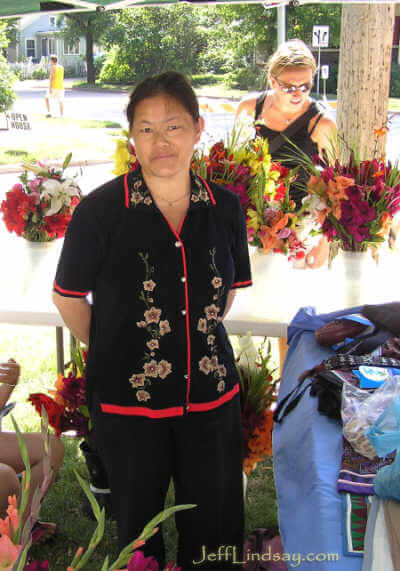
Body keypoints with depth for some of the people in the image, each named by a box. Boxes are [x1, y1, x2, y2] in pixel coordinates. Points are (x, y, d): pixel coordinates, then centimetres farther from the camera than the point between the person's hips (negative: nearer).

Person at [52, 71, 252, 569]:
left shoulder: (225, 208, -1)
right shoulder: (100, 211, -12)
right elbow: (68, 297, -1)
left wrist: (198, 339, 9)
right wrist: (114, 354, 4)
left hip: (212, 396, 3)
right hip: (128, 402, -3)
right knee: (138, 530, 18)